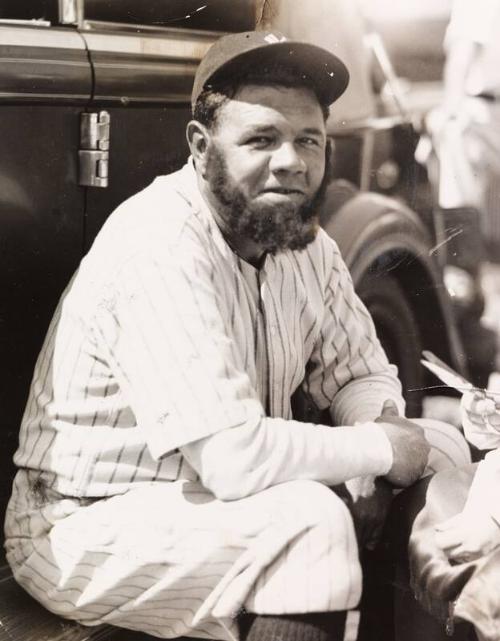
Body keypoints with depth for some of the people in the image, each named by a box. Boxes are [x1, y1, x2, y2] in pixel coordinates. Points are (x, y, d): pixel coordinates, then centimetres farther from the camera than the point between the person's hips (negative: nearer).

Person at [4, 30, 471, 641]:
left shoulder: (304, 237, -2)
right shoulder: (160, 245, -28)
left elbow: (359, 373, 7)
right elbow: (234, 459, -34)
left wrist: (384, 423, -16)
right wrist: (379, 448, -19)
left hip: (211, 491, 8)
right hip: (87, 528, -8)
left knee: (441, 448, 4)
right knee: (313, 518, -31)